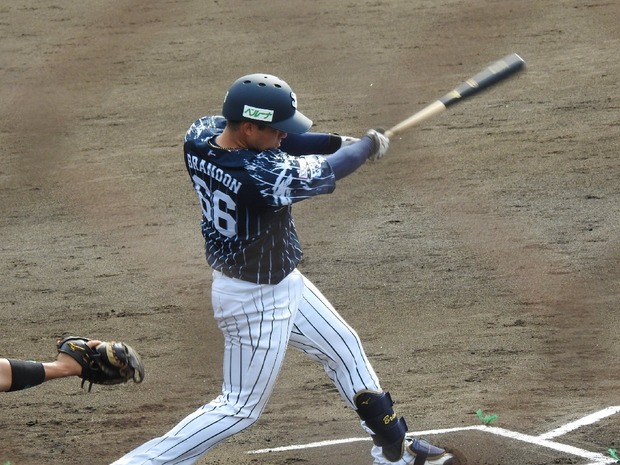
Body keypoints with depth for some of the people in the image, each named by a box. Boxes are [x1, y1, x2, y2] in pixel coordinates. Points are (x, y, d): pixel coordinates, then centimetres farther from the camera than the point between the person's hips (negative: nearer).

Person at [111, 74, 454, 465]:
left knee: (344, 348, 24)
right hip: (256, 301, -10)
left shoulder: (201, 135, -15)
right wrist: (369, 145, -2)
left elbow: (276, 143, 0)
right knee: (241, 408, 6)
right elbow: (326, 172, -21)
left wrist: (341, 141, -10)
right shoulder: (258, 177, -37)